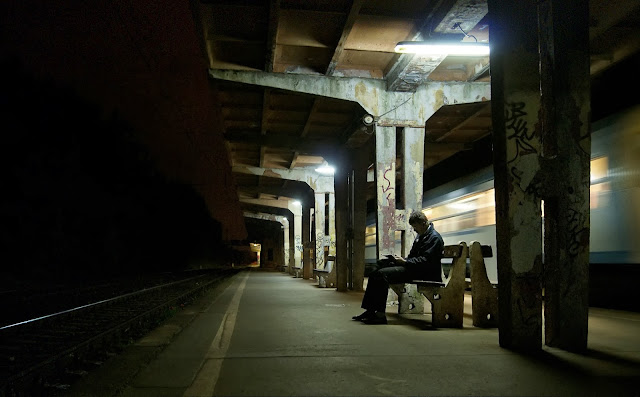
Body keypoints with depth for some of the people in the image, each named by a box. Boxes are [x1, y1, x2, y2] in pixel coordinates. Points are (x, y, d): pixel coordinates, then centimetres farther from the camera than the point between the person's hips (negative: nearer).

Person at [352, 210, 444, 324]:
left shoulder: (434, 237, -9)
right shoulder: (420, 235, 22)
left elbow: (425, 260, -19)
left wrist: (405, 262, -20)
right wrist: (401, 260, 4)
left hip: (424, 273, -10)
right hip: (412, 268, 10)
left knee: (382, 274, -26)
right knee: (374, 274, -1)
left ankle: (380, 314, -25)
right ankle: (370, 311, -3)